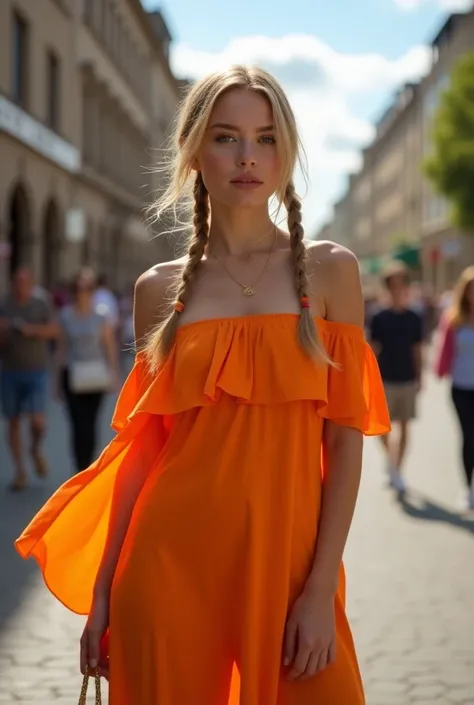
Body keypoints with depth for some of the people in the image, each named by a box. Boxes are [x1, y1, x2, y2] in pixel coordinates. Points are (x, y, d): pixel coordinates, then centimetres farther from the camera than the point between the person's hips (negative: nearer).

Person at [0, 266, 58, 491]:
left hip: (36, 373, -1)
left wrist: (30, 329, -30)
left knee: (37, 422, -12)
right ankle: (20, 472, 18)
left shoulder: (41, 306, -1)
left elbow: (53, 331, -15)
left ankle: (36, 449, 21)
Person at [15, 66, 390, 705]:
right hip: (171, 557, 1)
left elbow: (345, 440, -2)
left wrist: (321, 587, -9)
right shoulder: (159, 289, 6)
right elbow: (144, 445, 7)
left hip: (287, 556, -1)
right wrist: (102, 590, 5)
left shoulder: (329, 270, 2)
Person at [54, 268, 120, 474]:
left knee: (90, 424, 8)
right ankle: (82, 472, -8)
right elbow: (61, 347, 5)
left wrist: (113, 372, -5)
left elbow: (109, 345, 2)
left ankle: (87, 469, 25)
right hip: (72, 375, -1)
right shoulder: (65, 316, 2)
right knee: (78, 424, -9)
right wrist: (57, 378, 6)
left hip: (95, 376, 1)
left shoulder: (100, 317, 0)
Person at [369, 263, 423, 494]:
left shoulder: (414, 318, 3)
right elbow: (374, 350, -1)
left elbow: (417, 351, 7)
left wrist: (419, 378, 4)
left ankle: (397, 469, 17)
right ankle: (390, 457, 20)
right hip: (386, 379, -2)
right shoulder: (379, 318, -3)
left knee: (404, 426, 6)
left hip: (408, 380, 2)